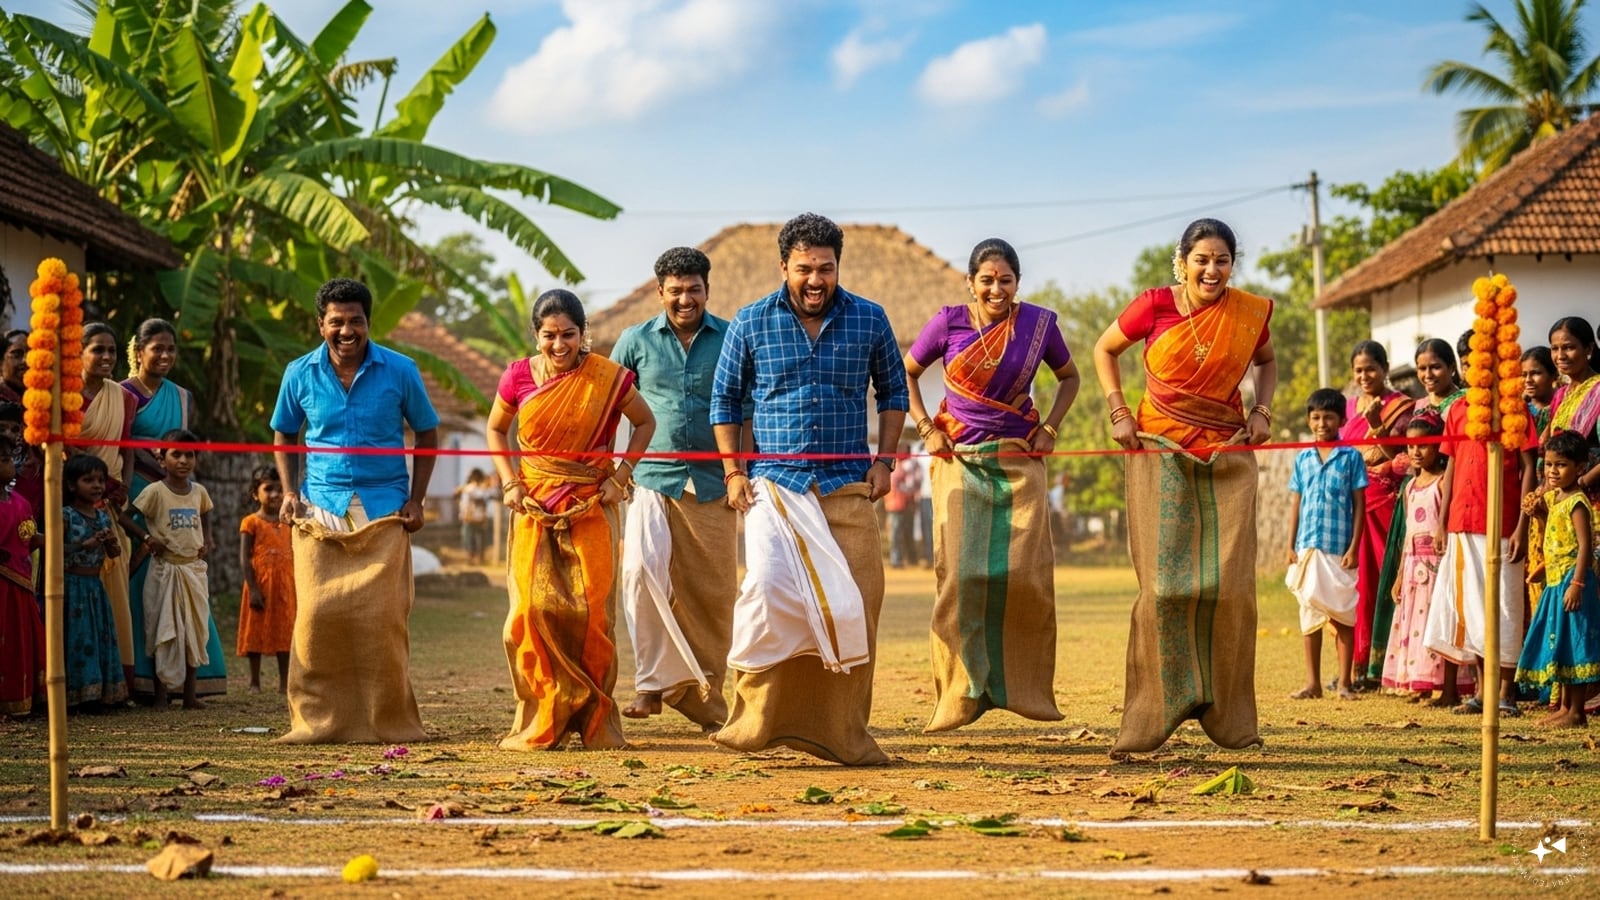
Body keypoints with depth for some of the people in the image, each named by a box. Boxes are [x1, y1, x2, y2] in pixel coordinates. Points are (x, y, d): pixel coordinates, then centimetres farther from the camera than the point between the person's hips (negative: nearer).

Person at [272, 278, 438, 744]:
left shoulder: (400, 371, -1)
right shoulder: (301, 374, 3)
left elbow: (426, 433, 8)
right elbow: (283, 435, 16)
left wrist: (416, 500, 0)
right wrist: (289, 491, 2)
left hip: (383, 510, -1)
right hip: (320, 509, 1)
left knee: (381, 617, -5)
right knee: (317, 614, -6)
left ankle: (387, 721, 4)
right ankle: (317, 719, 1)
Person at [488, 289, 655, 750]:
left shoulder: (607, 377, -4)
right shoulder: (519, 377, 0)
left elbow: (645, 423, 9)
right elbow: (495, 429, 15)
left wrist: (620, 477, 0)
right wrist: (510, 483, 2)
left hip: (591, 508, -1)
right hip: (535, 508, 1)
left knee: (592, 611, -4)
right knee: (534, 608, -6)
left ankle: (597, 722, 7)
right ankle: (540, 722, 2)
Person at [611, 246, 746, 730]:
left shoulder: (731, 340, 5)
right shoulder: (636, 341, 6)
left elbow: (746, 409, 10)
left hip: (712, 485, 0)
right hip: (653, 479, 0)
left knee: (713, 595, 2)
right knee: (642, 567, -22)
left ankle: (711, 704, 13)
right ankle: (654, 681, -11)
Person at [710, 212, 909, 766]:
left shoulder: (869, 320, 5)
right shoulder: (751, 324, 2)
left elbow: (893, 391, 16)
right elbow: (725, 399, 10)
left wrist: (884, 460, 5)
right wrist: (733, 472, 2)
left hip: (848, 488, 2)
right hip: (775, 484, -2)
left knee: (853, 606, -1)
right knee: (767, 586, -20)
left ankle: (843, 734, 10)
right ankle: (753, 720, -7)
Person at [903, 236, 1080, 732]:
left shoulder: (1039, 322, 1)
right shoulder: (949, 322, -2)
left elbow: (1069, 377, 16)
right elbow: (906, 373, 10)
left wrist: (1049, 428, 3)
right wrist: (926, 428, -1)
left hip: (1020, 460, 1)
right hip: (960, 459, -1)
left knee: (1025, 572, -7)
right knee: (962, 573, -6)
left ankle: (1024, 686, 7)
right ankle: (960, 694, 1)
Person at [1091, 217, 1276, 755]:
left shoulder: (1251, 312, 2)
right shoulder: (1155, 306, -5)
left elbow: (1266, 361, 22)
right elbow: (1105, 350, 10)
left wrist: (1262, 411, 6)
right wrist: (1119, 412, -1)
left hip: (1227, 457, 2)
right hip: (1161, 452, -2)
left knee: (1230, 584, -3)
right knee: (1165, 584, -6)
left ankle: (1229, 715, 8)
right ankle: (1152, 715, 1)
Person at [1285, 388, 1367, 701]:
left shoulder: (1351, 457, 0)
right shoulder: (1303, 459, 9)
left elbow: (1359, 504, -2)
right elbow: (1295, 504, 11)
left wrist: (1354, 547, -8)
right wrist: (1291, 546, 6)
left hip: (1339, 548, -3)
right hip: (1308, 547, 3)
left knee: (1343, 616, 2)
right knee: (1310, 614, 7)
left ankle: (1344, 682, 9)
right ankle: (1313, 683, 13)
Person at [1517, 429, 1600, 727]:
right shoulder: (1555, 497, 11)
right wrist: (1540, 511, 5)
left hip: (1571, 580, -10)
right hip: (1556, 581, 10)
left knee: (1573, 646, -5)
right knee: (1560, 646, 13)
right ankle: (1565, 708, 21)